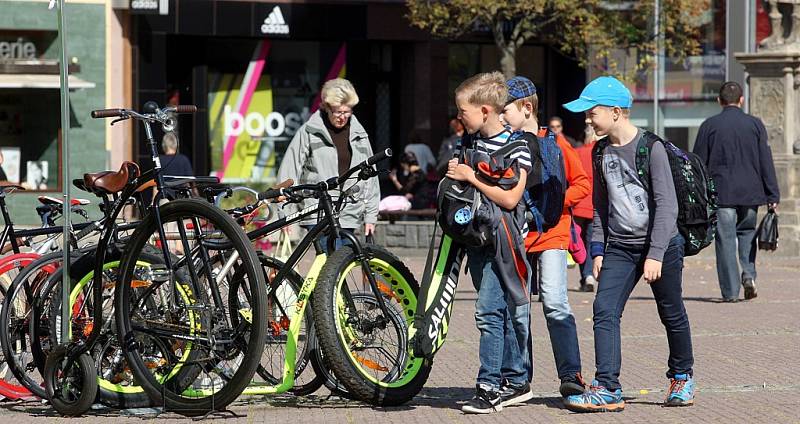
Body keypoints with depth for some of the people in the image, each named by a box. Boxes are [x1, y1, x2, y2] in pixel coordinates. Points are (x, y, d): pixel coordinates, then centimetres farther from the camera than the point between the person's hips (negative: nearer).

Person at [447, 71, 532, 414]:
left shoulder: (516, 147, -13)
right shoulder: (469, 141, 10)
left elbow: (510, 198, -20)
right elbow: (455, 180, 24)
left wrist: (470, 177, -18)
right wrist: (452, 174, 1)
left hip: (502, 239, -8)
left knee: (489, 311, -13)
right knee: (501, 310, 12)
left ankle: (490, 386, -9)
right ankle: (516, 382, 19)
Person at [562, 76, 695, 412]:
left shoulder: (651, 148, -14)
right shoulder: (601, 152, 6)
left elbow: (666, 205, -16)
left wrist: (655, 254, -21)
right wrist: (597, 249, 9)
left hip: (661, 245, -5)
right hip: (619, 247, 5)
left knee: (672, 315, 9)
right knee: (604, 311, -11)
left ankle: (681, 377, 32)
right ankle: (607, 389, -15)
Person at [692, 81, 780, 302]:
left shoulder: (709, 126, 1)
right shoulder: (755, 124, 4)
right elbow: (766, 162, 2)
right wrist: (773, 196, 5)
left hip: (721, 193, -2)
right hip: (750, 192, 2)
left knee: (725, 240, 1)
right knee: (747, 232, 21)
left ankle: (730, 291, -2)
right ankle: (749, 274, 1)